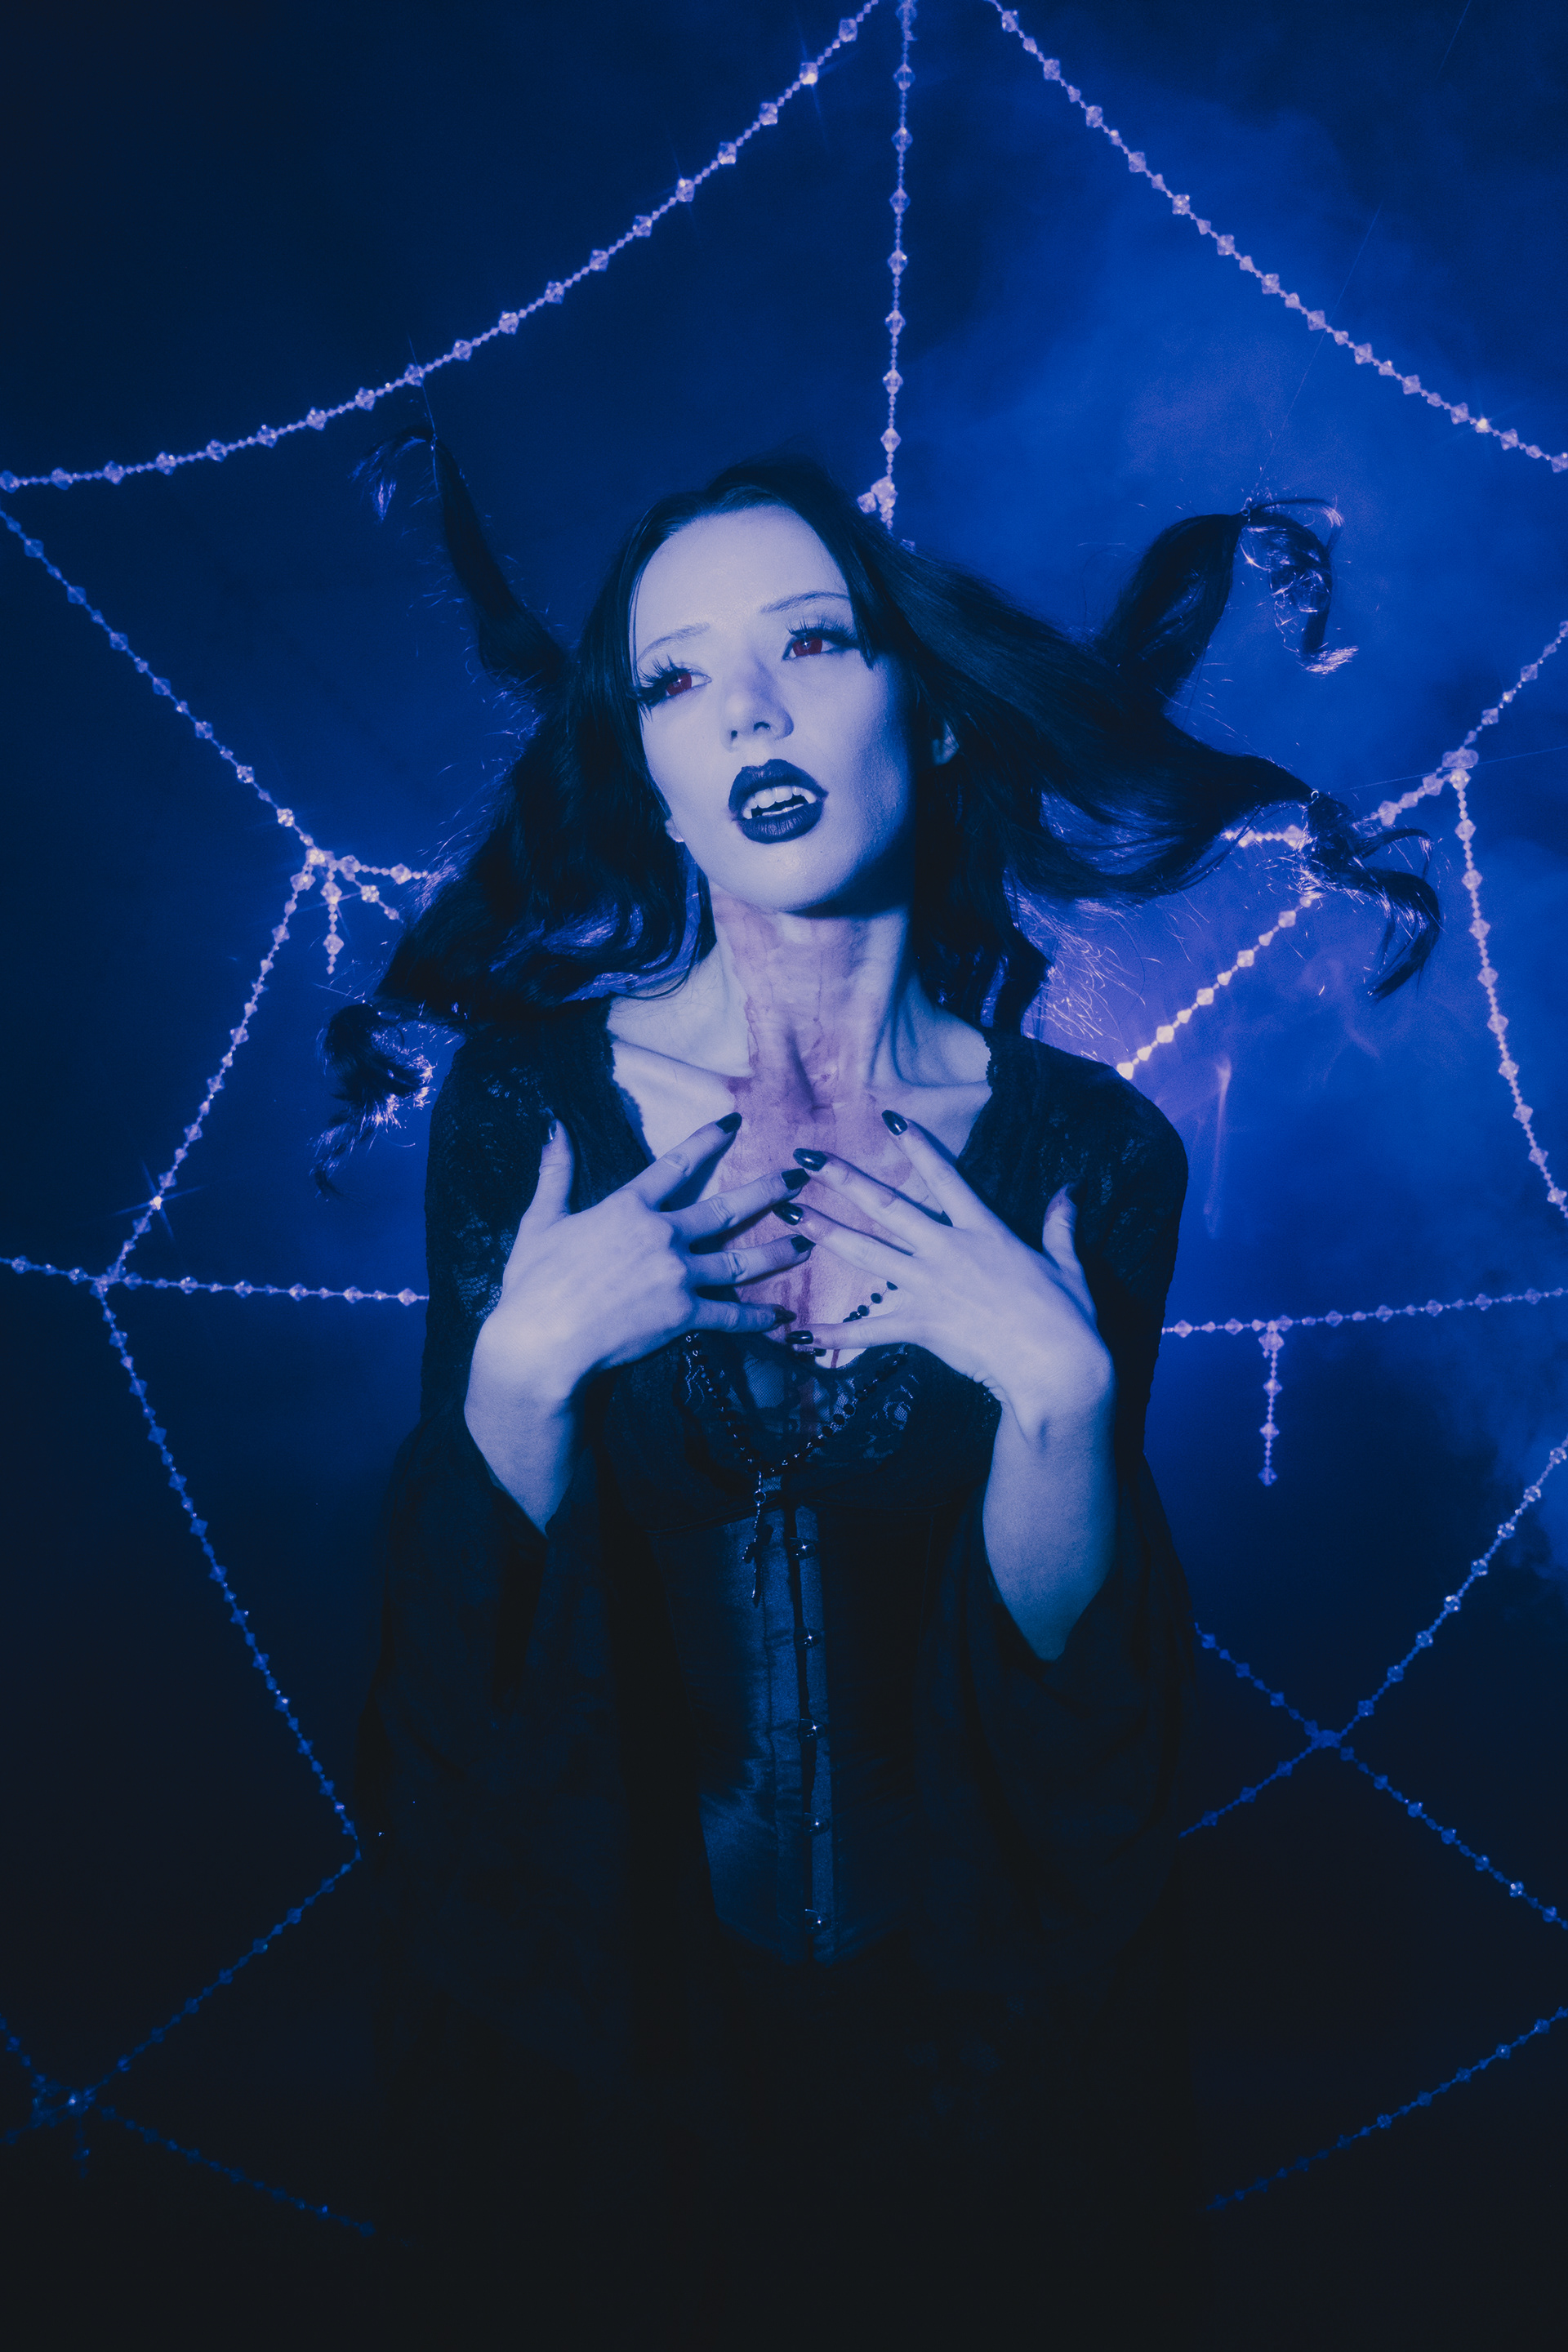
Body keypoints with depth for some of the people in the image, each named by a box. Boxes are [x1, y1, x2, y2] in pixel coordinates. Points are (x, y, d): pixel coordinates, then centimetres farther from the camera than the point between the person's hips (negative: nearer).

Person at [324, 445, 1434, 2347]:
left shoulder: (1090, 1150, -12)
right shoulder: (527, 1088, -11)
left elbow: (1083, 1678, -11)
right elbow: (459, 1622, -9)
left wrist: (1062, 1386, -26)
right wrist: (530, 1357, -25)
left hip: (962, 2003, 0)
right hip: (594, 1981, 1)